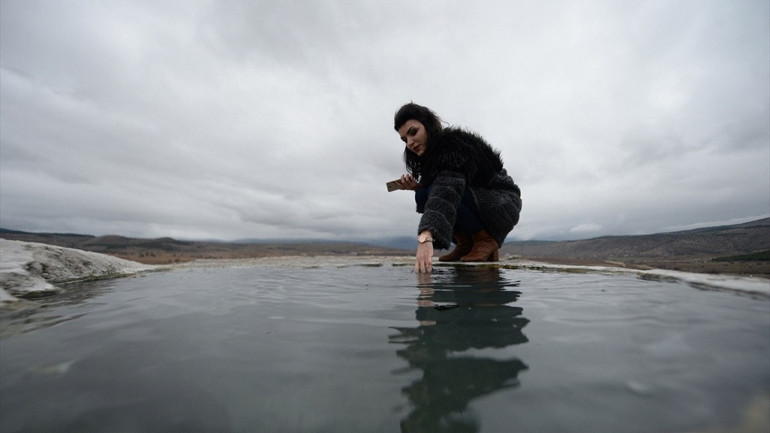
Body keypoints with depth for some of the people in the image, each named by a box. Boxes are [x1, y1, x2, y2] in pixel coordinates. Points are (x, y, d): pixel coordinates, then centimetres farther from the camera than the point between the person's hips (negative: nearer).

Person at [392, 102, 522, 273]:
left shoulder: (455, 146, -23)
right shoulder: (433, 153, 5)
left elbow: (447, 190, -41)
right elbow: (436, 189, 8)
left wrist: (425, 237, -54)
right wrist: (417, 186, -13)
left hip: (502, 205, -8)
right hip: (477, 207, 8)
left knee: (427, 195, -28)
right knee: (424, 196, -6)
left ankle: (487, 241, -13)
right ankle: (465, 243, -2)